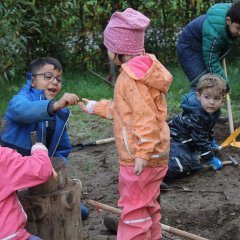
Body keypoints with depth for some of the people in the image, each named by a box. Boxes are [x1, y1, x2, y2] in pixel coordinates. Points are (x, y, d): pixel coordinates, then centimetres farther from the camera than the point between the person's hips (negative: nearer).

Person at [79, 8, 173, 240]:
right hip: (154, 154, 10)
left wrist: (142, 153, -27)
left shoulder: (131, 76, -21)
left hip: (139, 157, -10)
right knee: (147, 206, 21)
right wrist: (95, 107, 30)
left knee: (134, 209, -2)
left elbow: (145, 118, -27)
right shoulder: (139, 70, 12)